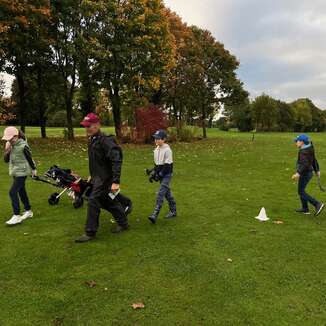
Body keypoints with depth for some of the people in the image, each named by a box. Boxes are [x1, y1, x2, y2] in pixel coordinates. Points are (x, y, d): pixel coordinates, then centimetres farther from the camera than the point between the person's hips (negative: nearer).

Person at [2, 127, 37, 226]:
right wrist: (7, 151, -15)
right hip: (14, 172, 8)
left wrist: (34, 169, 5)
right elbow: (6, 160, 3)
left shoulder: (23, 146, -18)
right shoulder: (10, 145, 2)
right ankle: (28, 211, 30)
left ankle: (16, 216, -8)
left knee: (13, 192, -13)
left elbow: (29, 158, -6)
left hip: (22, 172, -8)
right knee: (21, 191, 16)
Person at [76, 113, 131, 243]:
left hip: (105, 178, -10)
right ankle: (123, 223, 40)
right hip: (97, 177, 10)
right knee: (107, 202, 20)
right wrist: (92, 175, 25)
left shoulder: (105, 140, -21)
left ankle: (90, 233, 4)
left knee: (93, 201, -8)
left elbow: (116, 161, -27)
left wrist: (116, 181, -30)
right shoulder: (92, 140, 9)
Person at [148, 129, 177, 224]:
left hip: (167, 174, -8)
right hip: (160, 174, 8)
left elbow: (167, 165, -17)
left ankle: (155, 214, -16)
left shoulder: (167, 150, -15)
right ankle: (173, 211, 27)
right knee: (167, 192, 14)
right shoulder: (156, 149, 9)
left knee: (161, 193, -14)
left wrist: (160, 174, -18)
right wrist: (155, 172, 4)